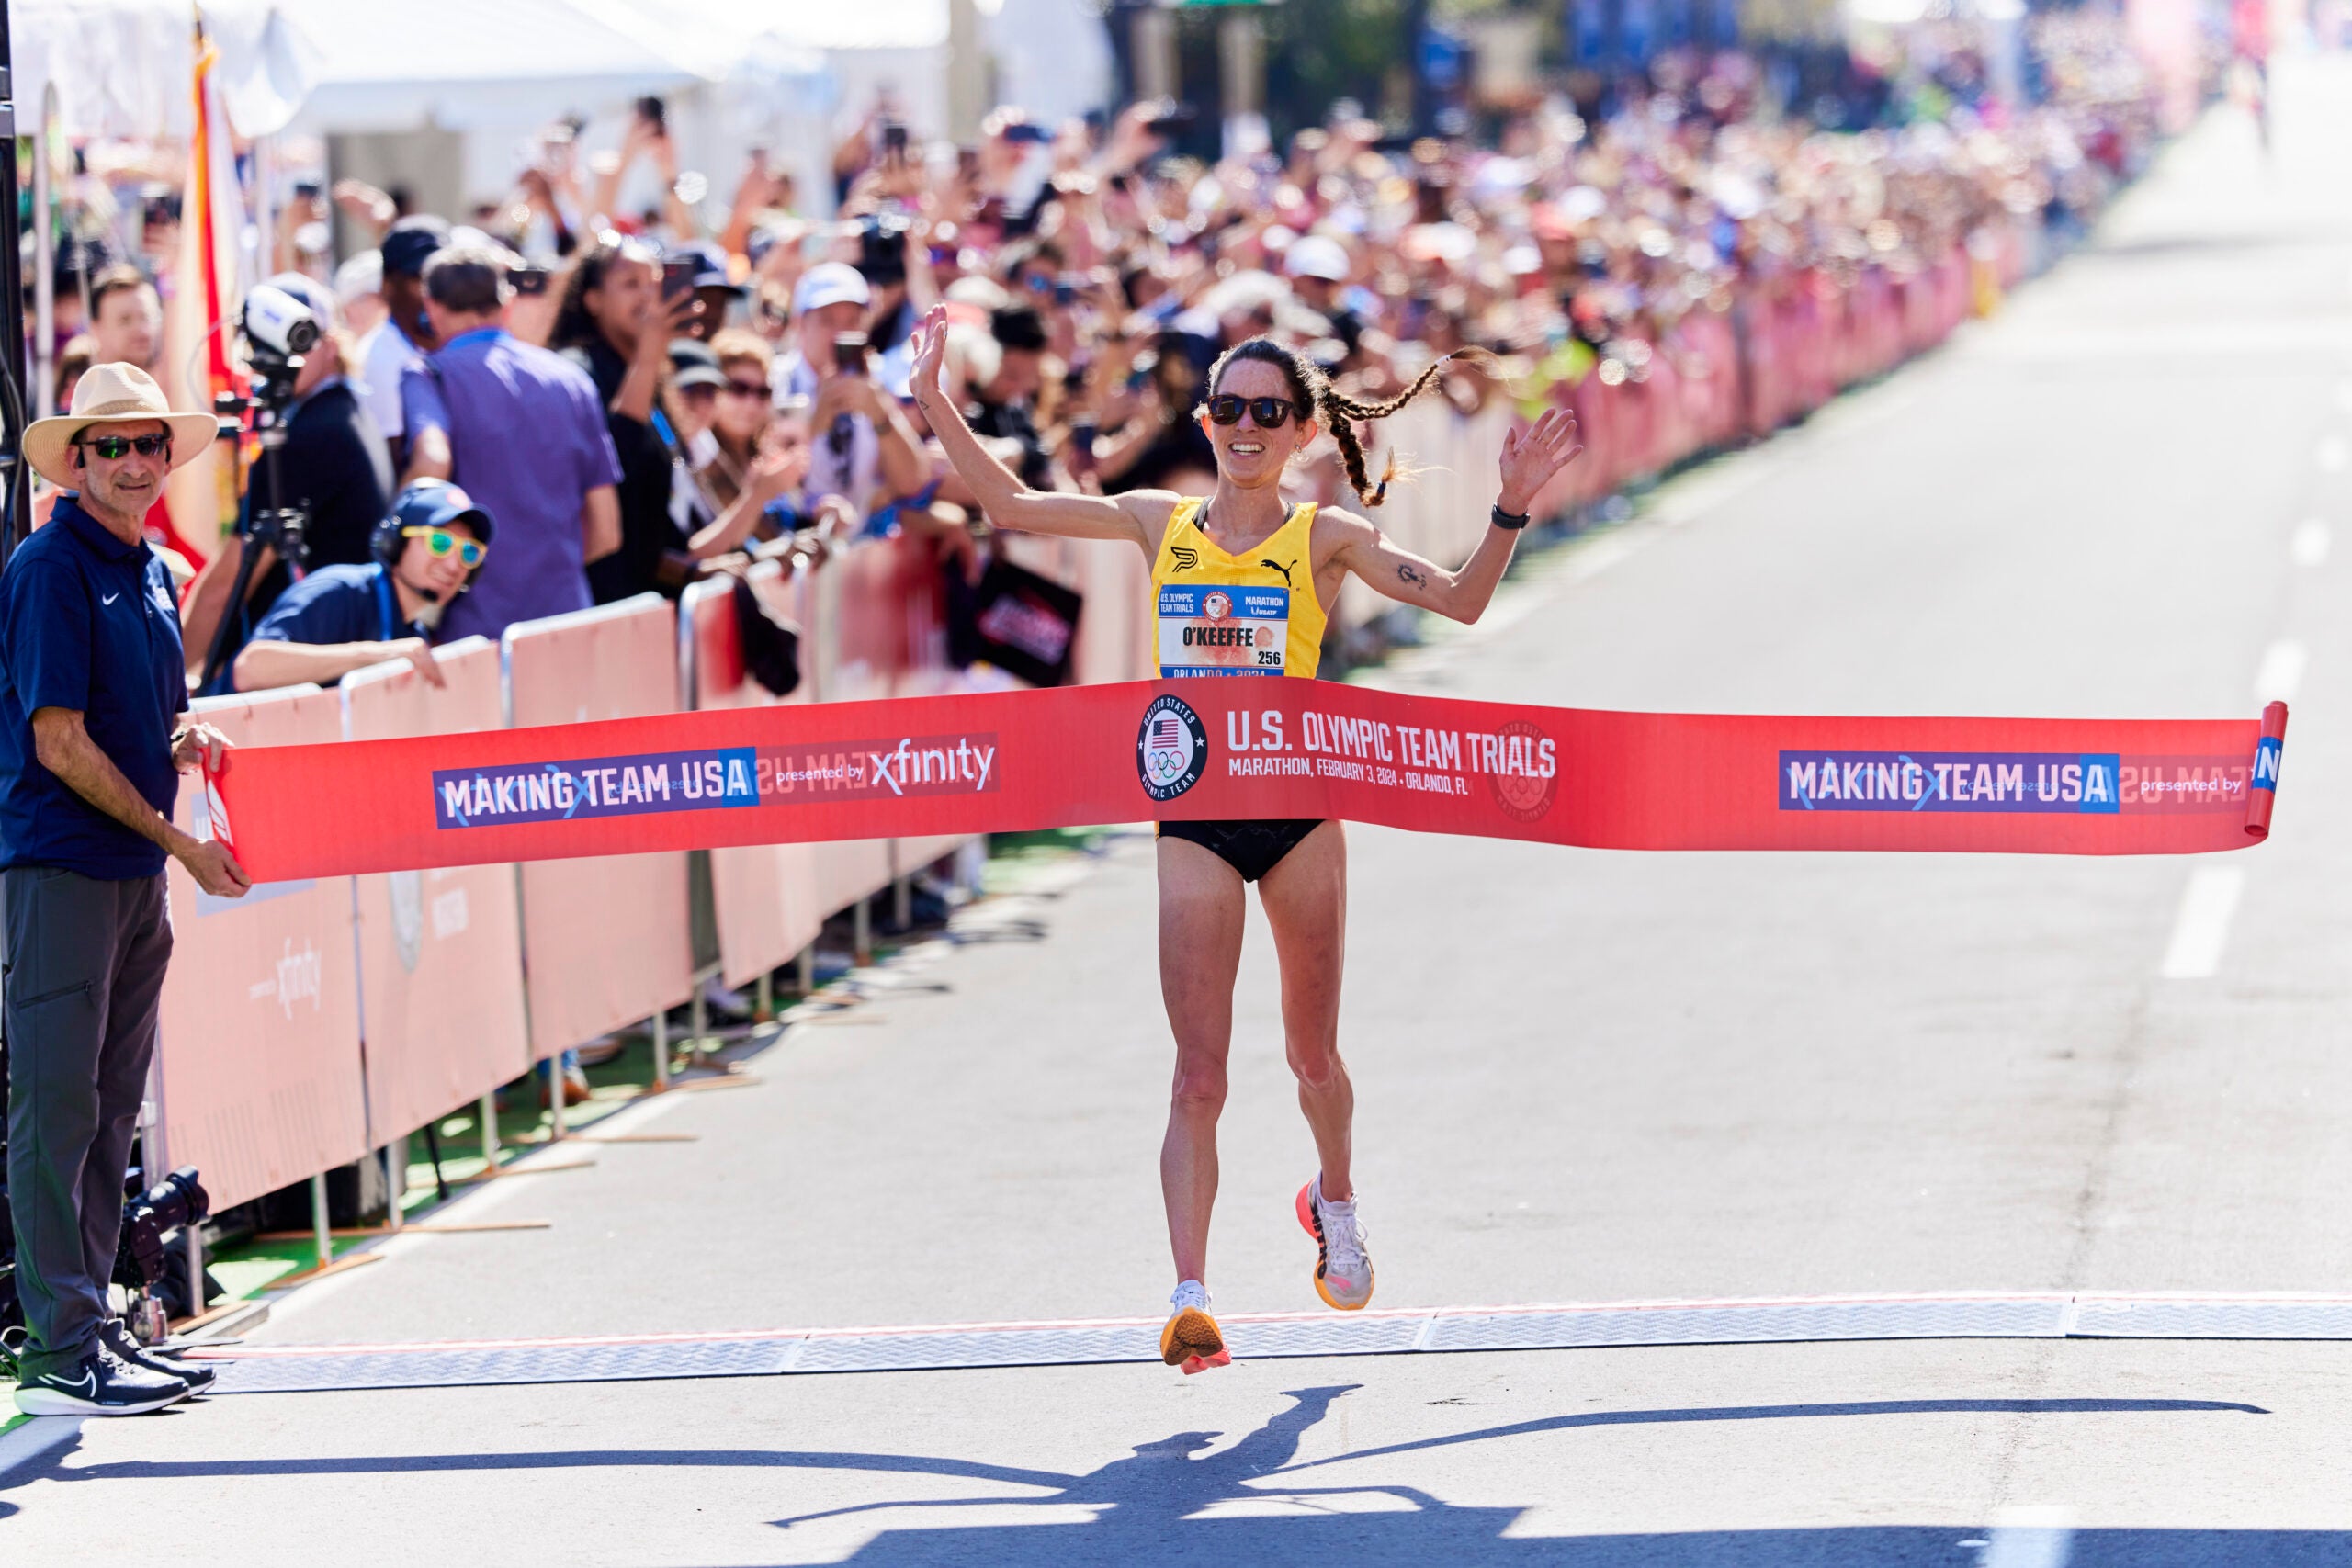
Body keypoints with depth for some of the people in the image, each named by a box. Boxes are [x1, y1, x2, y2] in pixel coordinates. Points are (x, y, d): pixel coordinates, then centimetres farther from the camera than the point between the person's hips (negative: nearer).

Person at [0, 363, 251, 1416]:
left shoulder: (150, 571, 15)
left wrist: (184, 738, 2)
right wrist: (181, 844, -12)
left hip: (137, 873, 9)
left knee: (111, 1110, 11)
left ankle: (93, 1326, 18)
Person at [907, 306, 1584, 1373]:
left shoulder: (1323, 537, 0)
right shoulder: (1160, 523, 6)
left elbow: (1460, 601, -6)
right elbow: (1011, 504, 12)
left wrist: (1511, 509, -20)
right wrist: (937, 404, 5)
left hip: (1297, 806, -1)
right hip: (1192, 815, 1)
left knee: (1312, 1053, 13)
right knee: (1199, 1073, -7)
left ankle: (1334, 1202, 43)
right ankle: (1190, 1296, -13)